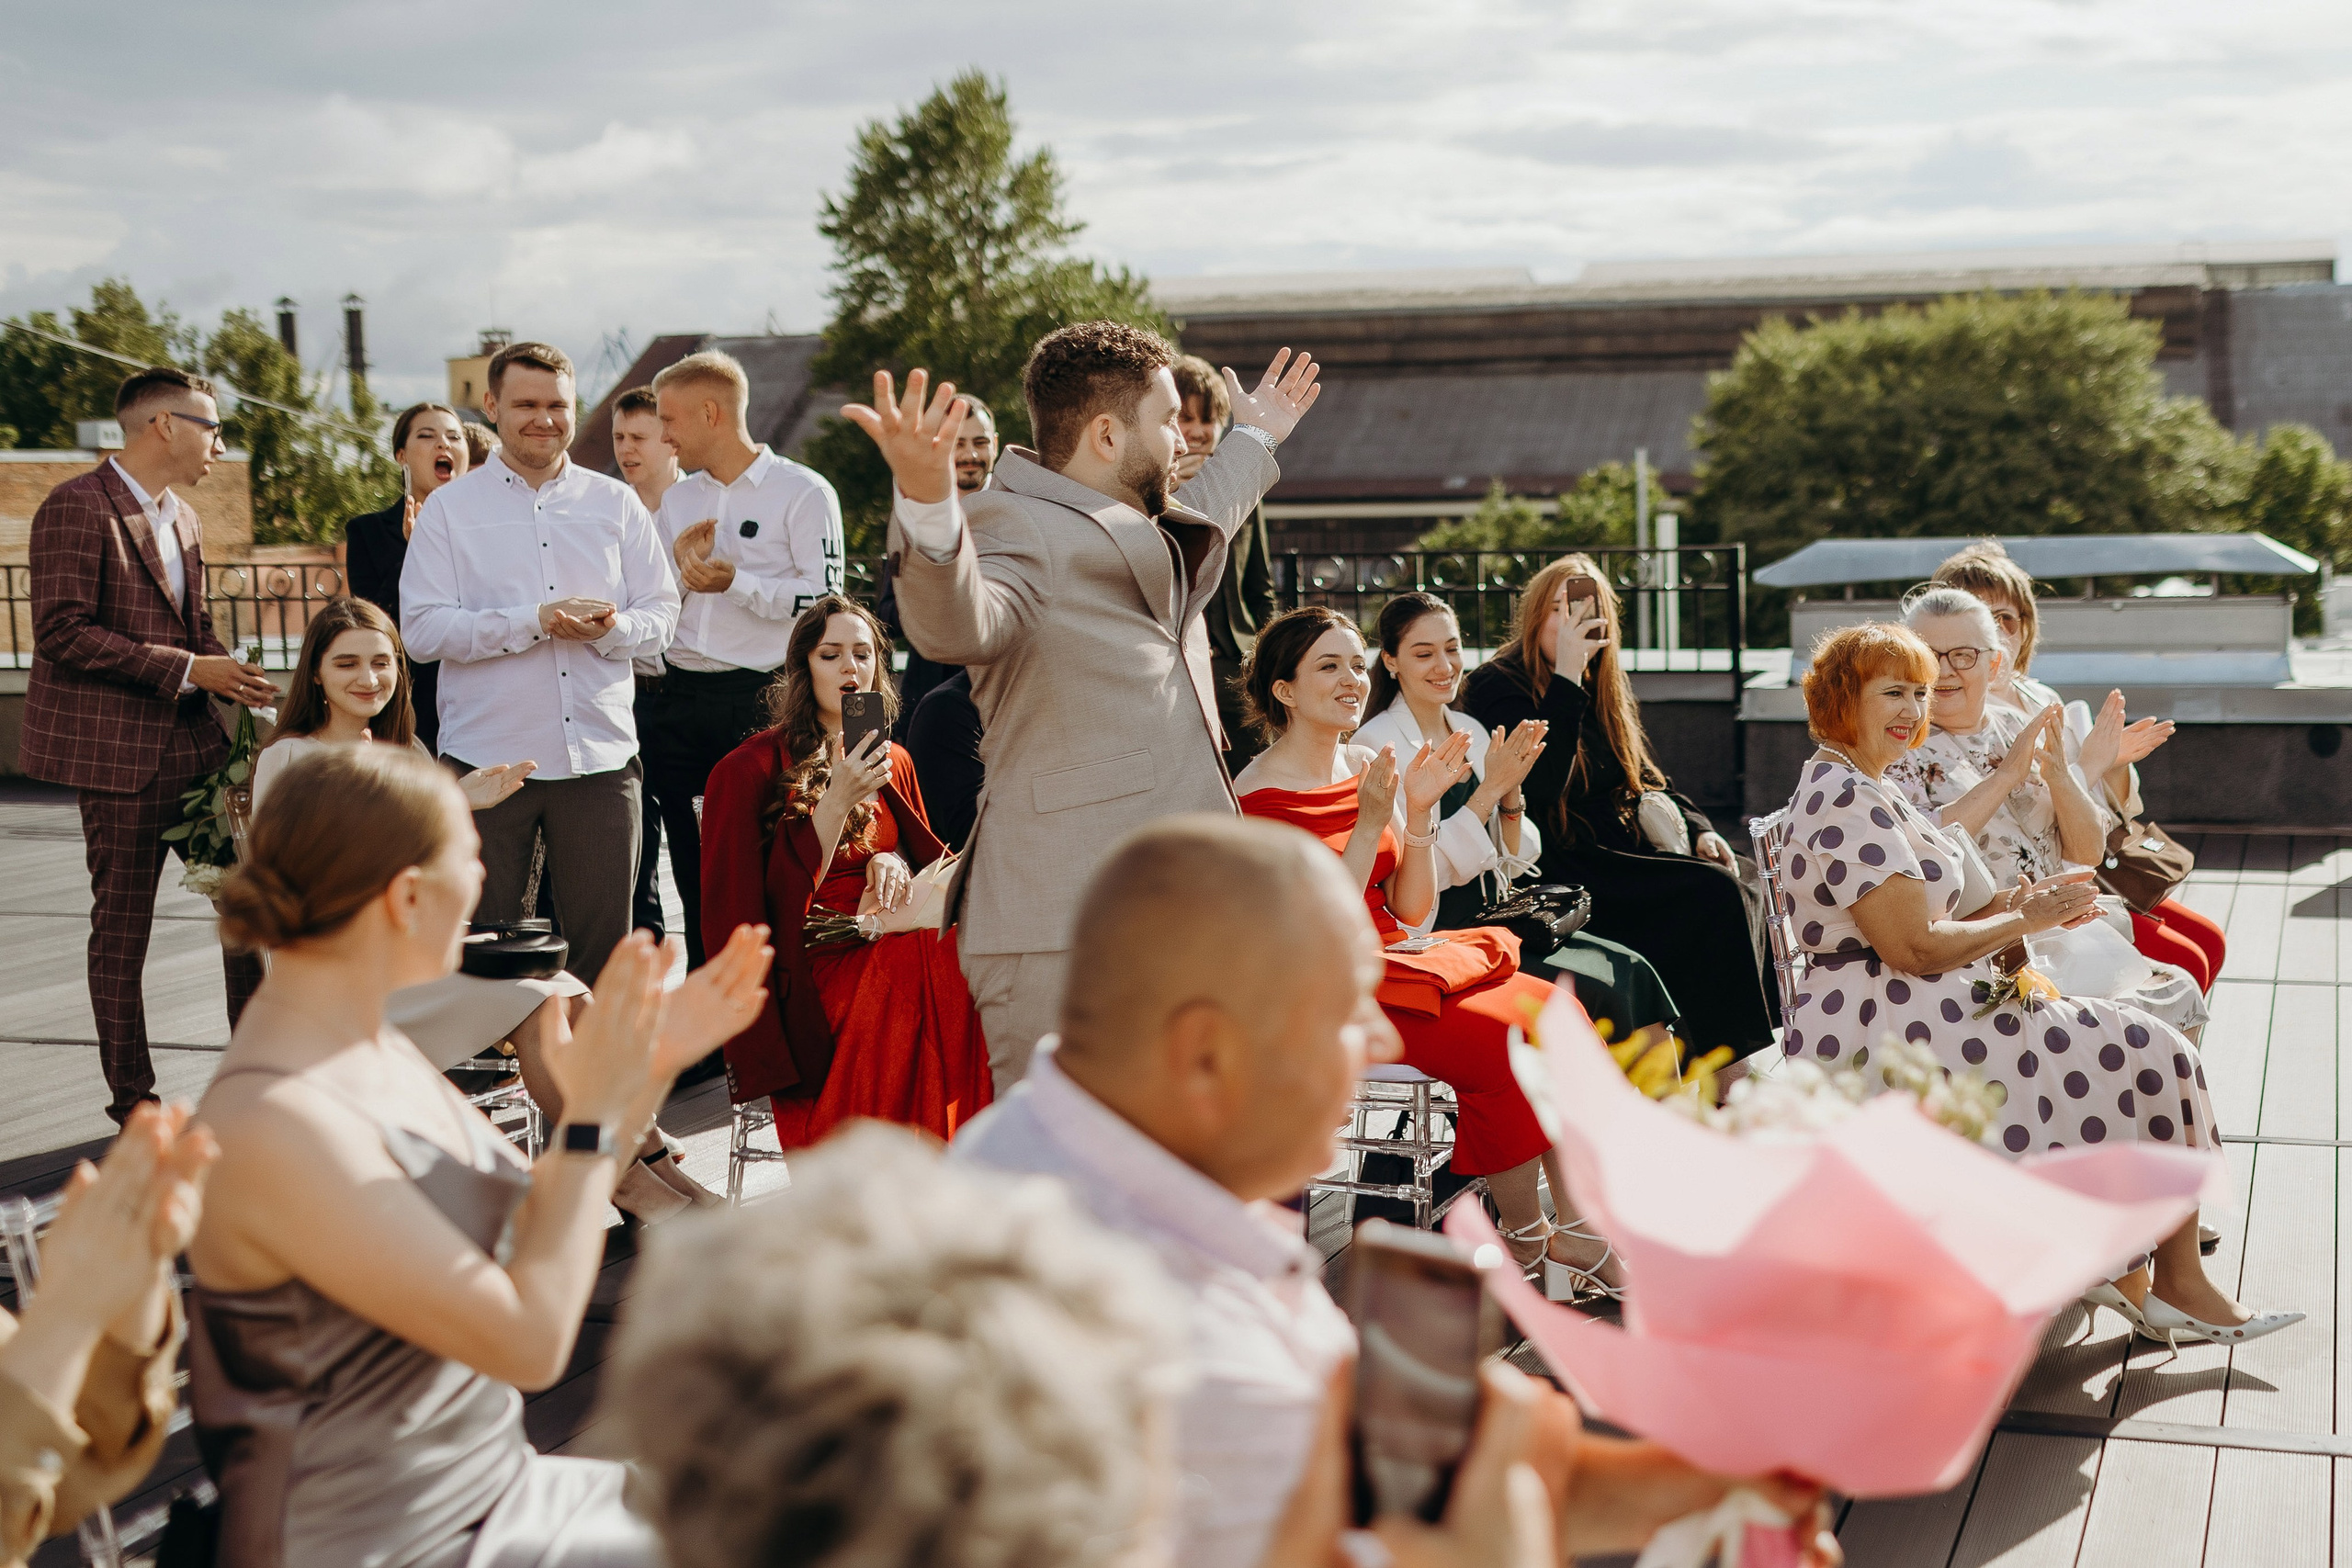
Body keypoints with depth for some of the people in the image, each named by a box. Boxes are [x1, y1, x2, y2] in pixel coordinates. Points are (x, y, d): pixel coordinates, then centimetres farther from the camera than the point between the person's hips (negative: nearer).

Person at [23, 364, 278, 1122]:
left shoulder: (182, 519, 16)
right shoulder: (76, 508, -11)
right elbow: (62, 633, -19)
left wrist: (228, 674, 1)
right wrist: (187, 669, -20)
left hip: (193, 741, 8)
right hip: (118, 753, -7)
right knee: (121, 929, 2)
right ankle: (132, 1099, 12)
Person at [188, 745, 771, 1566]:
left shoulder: (373, 1047, 2)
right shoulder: (277, 1124, -26)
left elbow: (534, 1226, 12)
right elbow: (530, 1342, -24)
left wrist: (653, 1069, 2)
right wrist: (590, 1119, -17)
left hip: (495, 1489, 9)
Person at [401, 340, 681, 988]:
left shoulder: (616, 503, 13)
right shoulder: (448, 509, 5)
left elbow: (661, 611, 10)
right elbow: (422, 628, -5)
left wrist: (611, 627, -12)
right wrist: (536, 621, -14)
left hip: (599, 756, 2)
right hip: (485, 757, -1)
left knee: (603, 950, 4)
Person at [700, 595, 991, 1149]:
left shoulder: (894, 764, 20)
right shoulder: (750, 770, 2)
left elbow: (927, 858, 27)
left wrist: (893, 863, 2)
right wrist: (836, 801, -12)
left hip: (884, 951, 5)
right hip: (807, 973, -5)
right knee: (929, 963, -35)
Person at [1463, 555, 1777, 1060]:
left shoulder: (1604, 691, 19)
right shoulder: (1497, 687, -5)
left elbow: (1648, 777, 24)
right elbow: (1543, 783, -19)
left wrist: (1698, 828, 5)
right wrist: (1566, 675, -19)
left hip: (1628, 849, 8)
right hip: (1564, 872, -8)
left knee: (1748, 897, -17)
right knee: (1714, 895, -24)